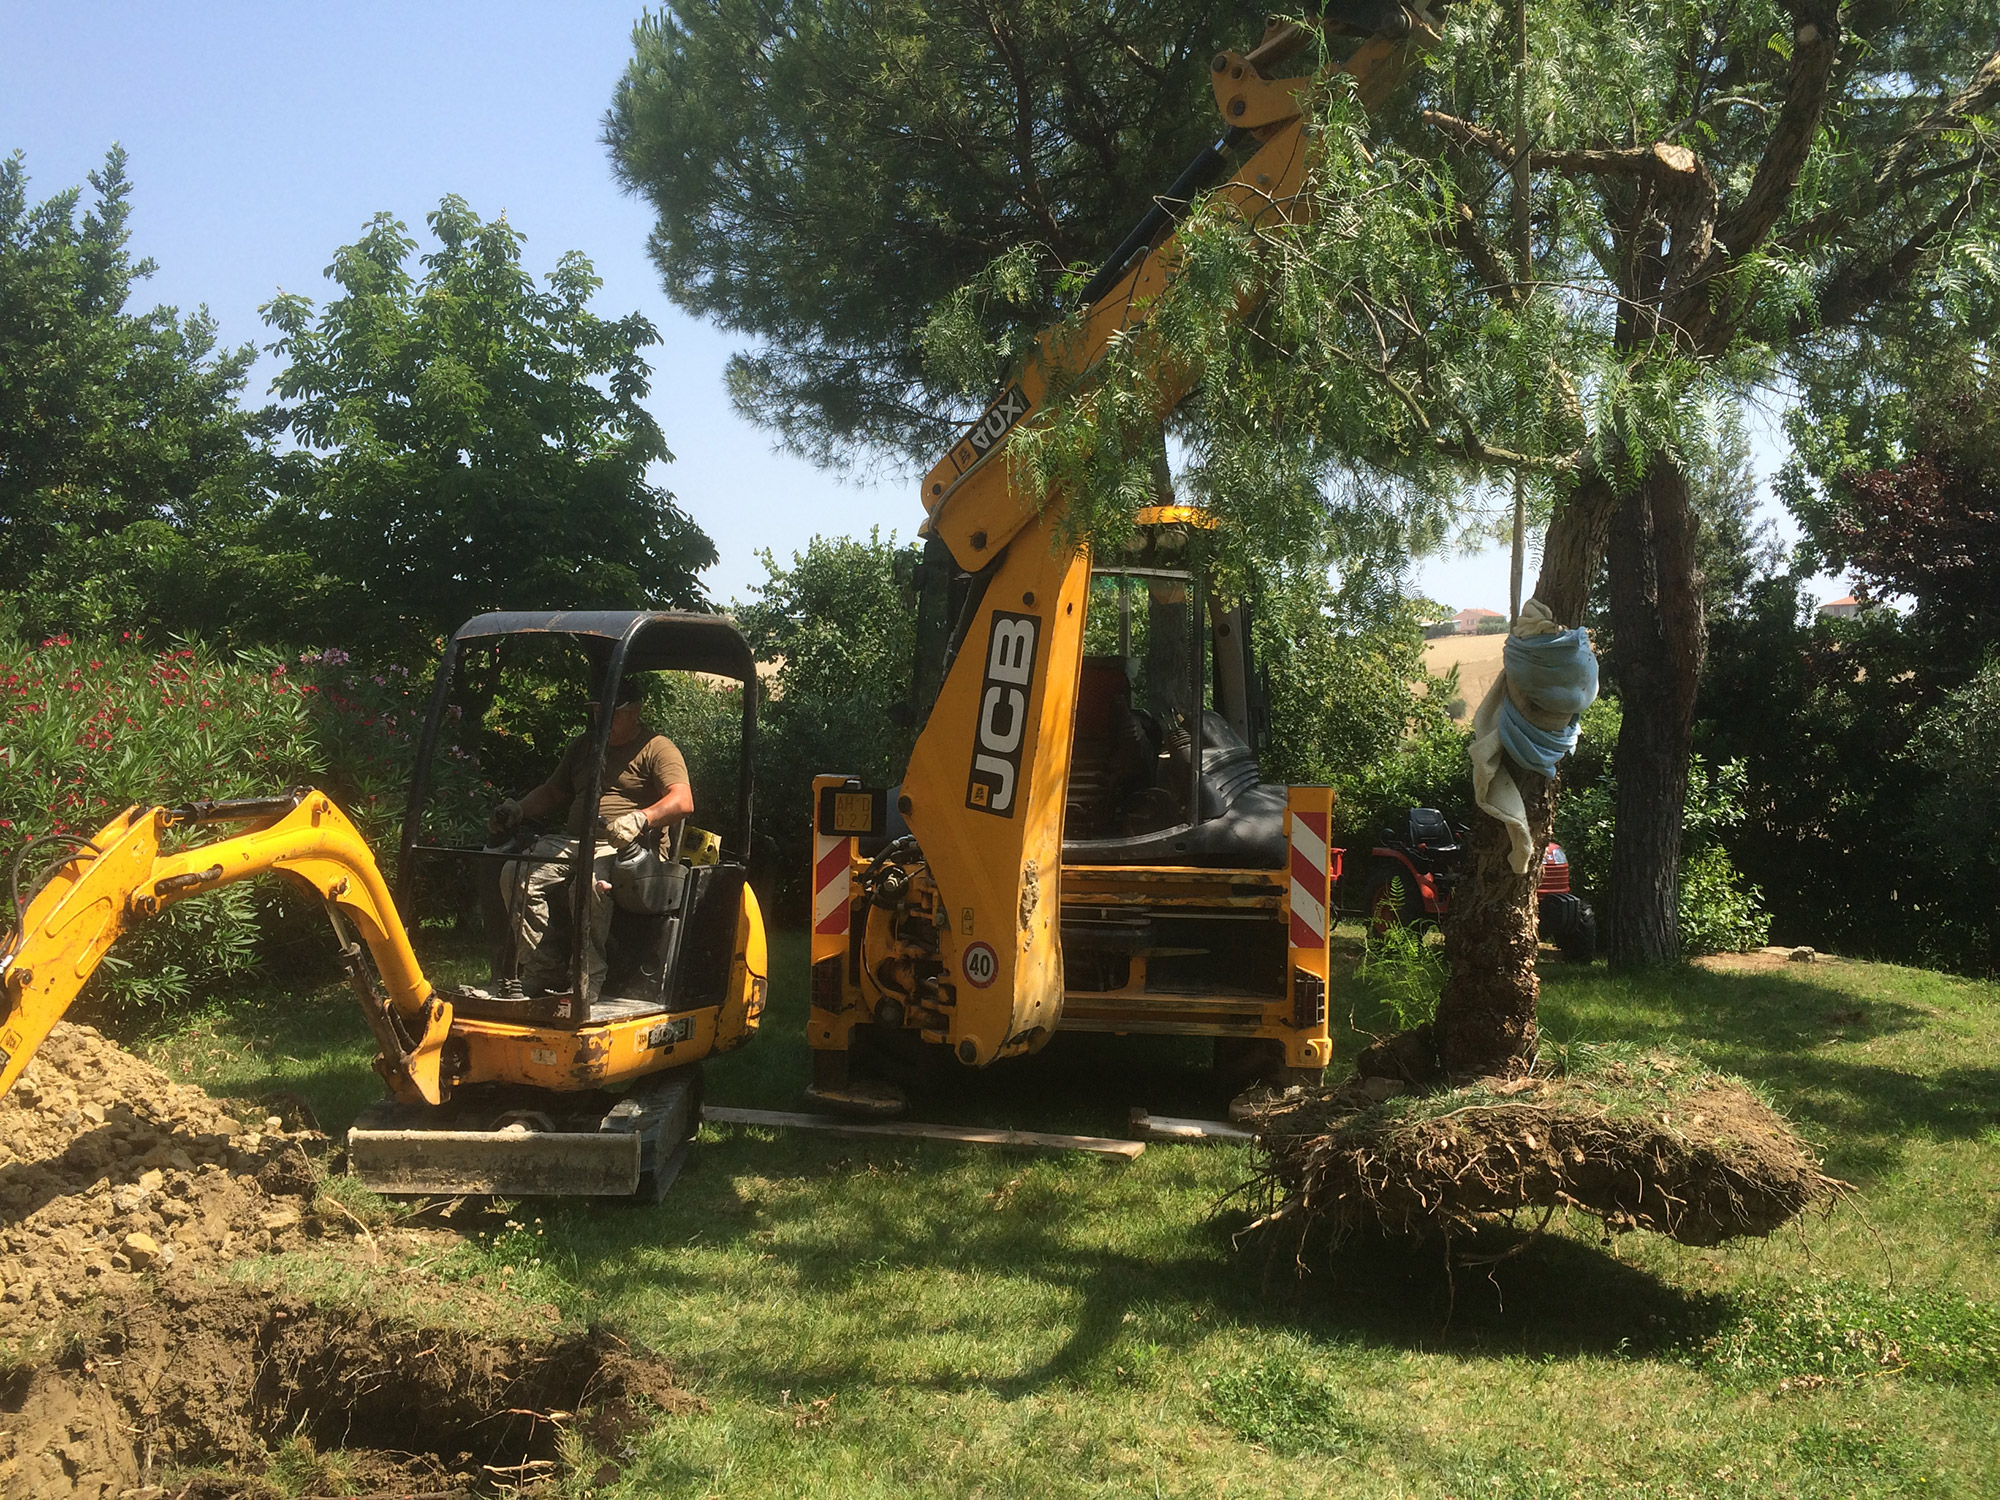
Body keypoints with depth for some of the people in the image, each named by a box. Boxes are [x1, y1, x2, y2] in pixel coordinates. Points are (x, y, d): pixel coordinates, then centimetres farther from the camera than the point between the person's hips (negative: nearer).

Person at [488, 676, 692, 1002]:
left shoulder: (656, 749, 1)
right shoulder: (583, 745, 23)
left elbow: (683, 801, -14)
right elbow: (552, 792, 34)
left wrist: (640, 819, -32)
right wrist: (518, 810, 13)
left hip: (626, 850, -7)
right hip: (572, 841, 7)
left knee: (590, 881, -39)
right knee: (516, 874, -20)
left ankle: (589, 978, -34)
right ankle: (543, 972, -19)